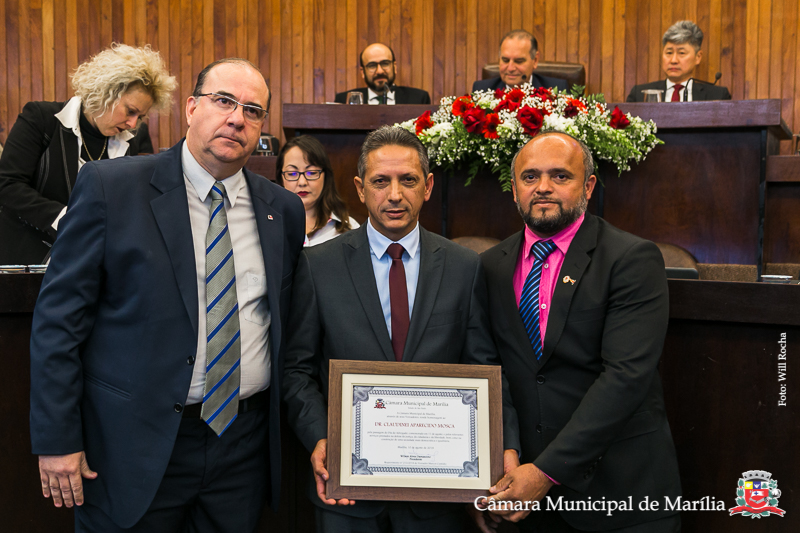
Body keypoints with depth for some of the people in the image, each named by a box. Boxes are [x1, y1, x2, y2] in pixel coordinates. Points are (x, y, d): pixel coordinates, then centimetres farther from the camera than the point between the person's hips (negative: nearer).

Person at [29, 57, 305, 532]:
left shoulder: (284, 209, 4)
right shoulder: (111, 186, -7)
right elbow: (58, 318, -7)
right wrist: (57, 439, -8)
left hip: (245, 442, 4)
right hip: (137, 440, -3)